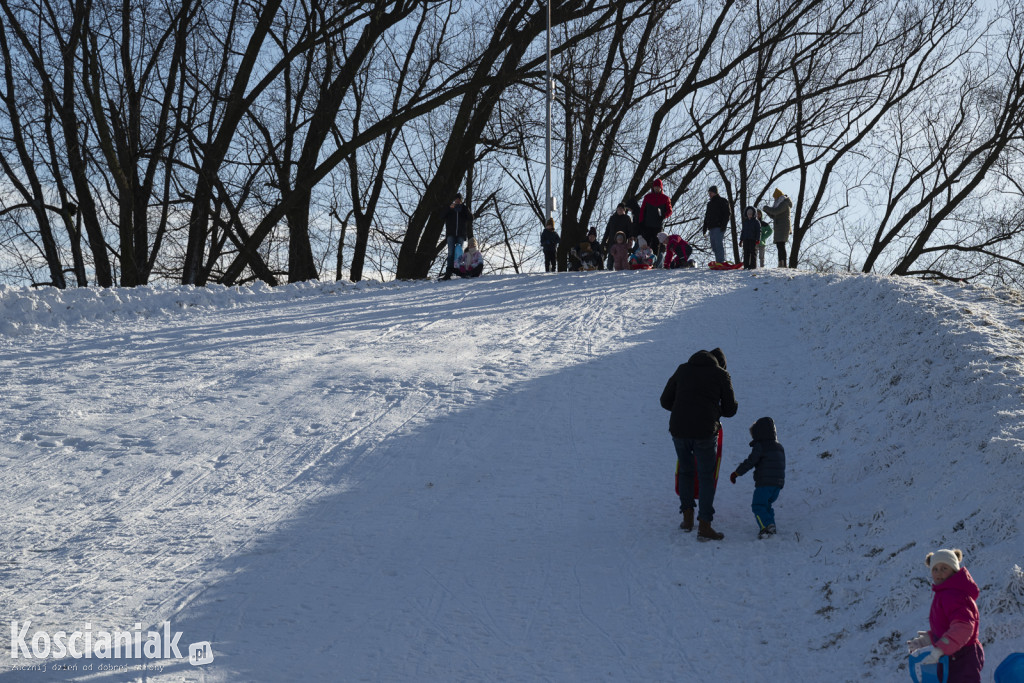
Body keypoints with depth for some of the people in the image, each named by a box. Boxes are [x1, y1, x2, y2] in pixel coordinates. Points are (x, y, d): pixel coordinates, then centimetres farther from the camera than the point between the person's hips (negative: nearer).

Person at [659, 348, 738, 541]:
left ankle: (687, 519, 23)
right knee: (706, 478, 7)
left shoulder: (682, 369, 14)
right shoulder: (721, 375, 7)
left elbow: (665, 401, 15)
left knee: (685, 472, 23)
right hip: (705, 433, -3)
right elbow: (730, 409, 8)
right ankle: (704, 527, 3)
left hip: (678, 429, 3)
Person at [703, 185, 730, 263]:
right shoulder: (710, 203, 23)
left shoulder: (722, 201, 1)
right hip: (711, 228, 8)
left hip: (719, 227, -8)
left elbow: (726, 214, -7)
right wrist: (705, 228, 16)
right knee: (714, 246, 4)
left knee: (719, 245, -14)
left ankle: (721, 262, -18)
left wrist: (723, 225, -17)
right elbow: (707, 216, 25)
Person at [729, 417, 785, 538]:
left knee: (758, 505, -6)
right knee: (766, 505, 21)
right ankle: (771, 525, 13)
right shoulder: (780, 447, 19)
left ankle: (766, 526, -22)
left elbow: (749, 462, -11)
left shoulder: (760, 446, -7)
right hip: (778, 483, 8)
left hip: (764, 483, -8)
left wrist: (736, 473, -3)